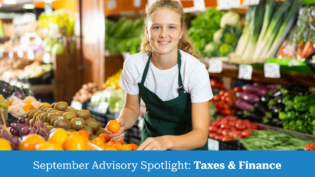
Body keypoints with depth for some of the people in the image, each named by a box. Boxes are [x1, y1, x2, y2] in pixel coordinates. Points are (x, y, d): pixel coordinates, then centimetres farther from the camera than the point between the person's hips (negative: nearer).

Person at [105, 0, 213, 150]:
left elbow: (201, 134, -28)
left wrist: (166, 141, -46)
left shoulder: (195, 70, -25)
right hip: (151, 136, 3)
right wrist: (121, 122, -24)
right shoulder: (133, 64, -16)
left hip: (188, 144, -3)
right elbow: (132, 109, -2)